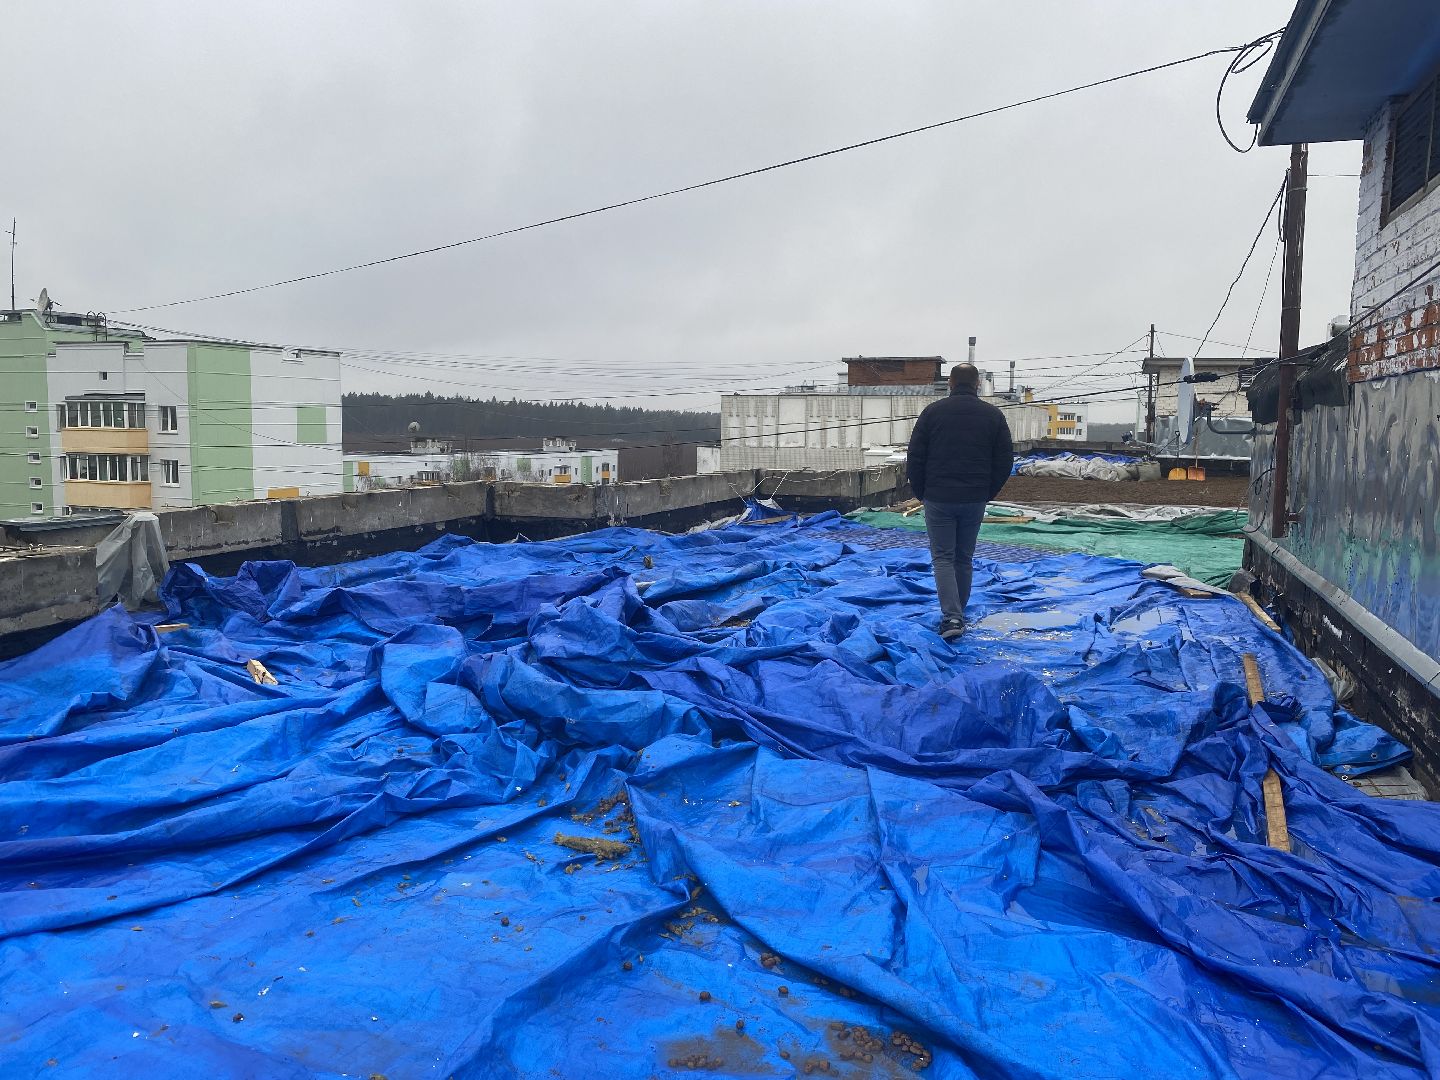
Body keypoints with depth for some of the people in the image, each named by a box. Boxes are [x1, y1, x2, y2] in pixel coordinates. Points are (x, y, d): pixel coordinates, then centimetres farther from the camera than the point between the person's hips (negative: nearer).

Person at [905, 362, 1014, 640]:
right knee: (965, 558, 15)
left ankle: (951, 617, -13)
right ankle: (958, 614, 24)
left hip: (938, 499, -2)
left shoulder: (932, 411, -3)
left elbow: (915, 457, -2)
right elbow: (1005, 460, 5)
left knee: (943, 557, 2)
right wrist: (988, 493, 14)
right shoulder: (993, 415, 3)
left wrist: (920, 492, 9)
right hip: (975, 501, 2)